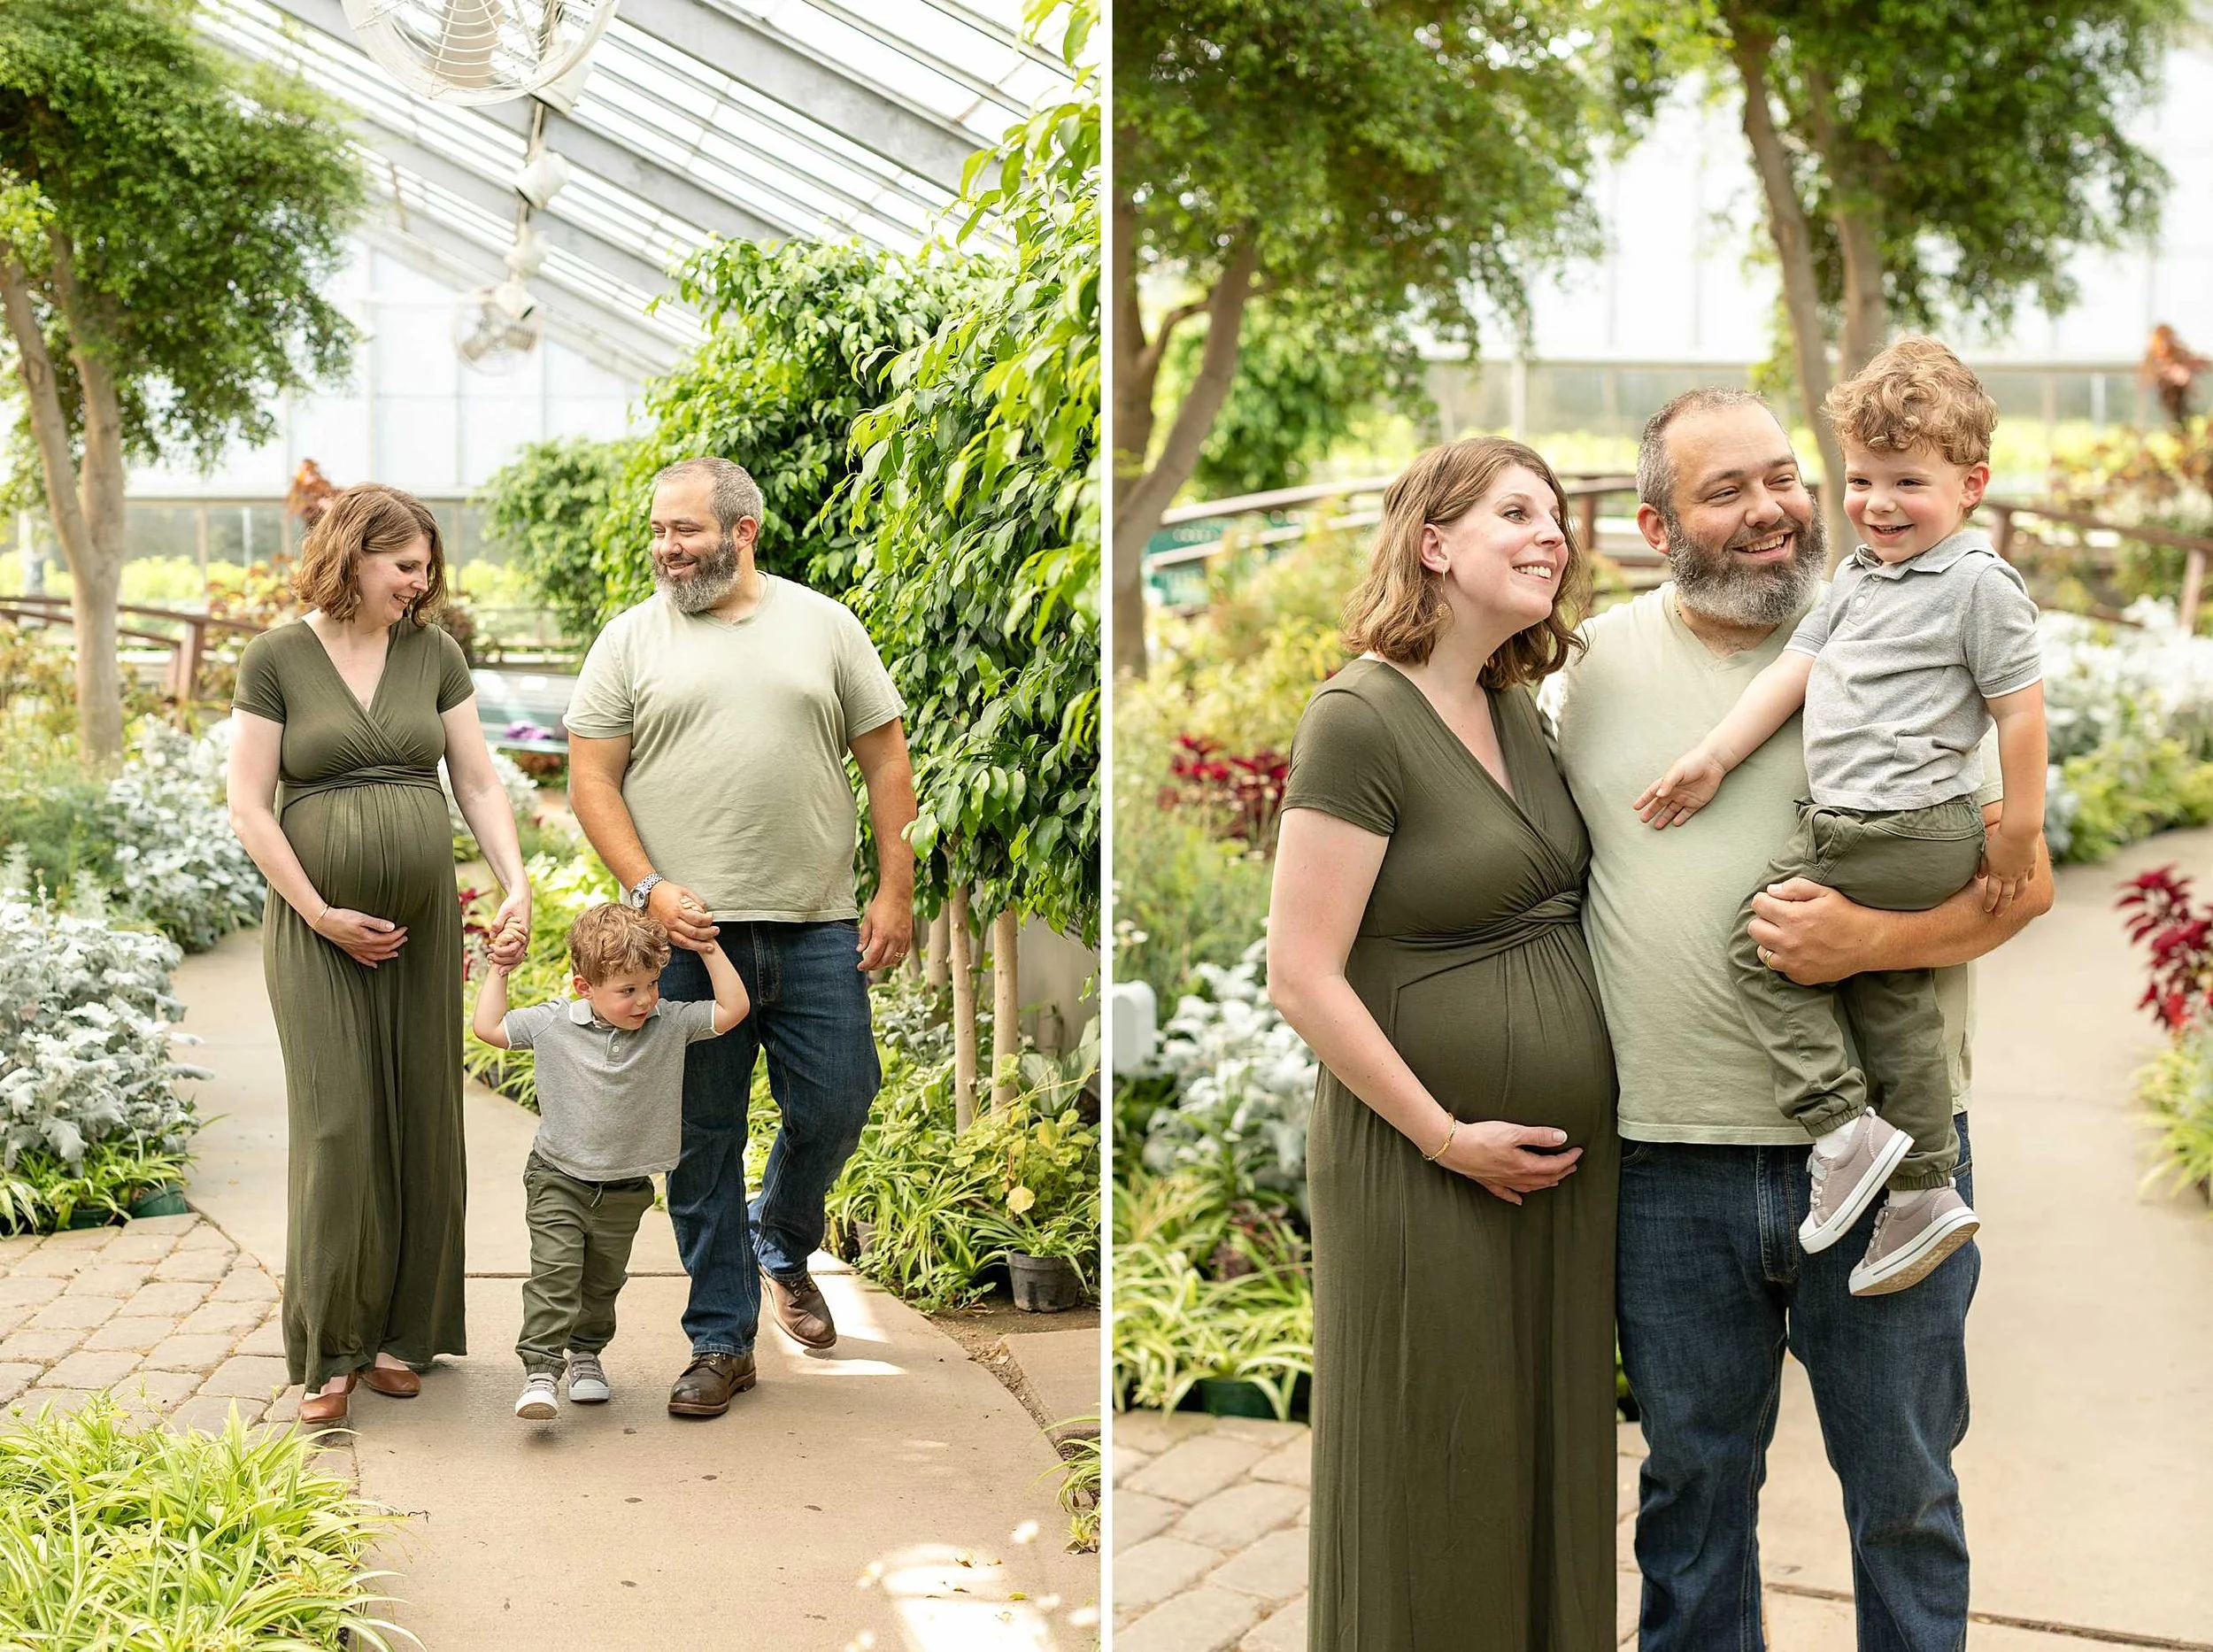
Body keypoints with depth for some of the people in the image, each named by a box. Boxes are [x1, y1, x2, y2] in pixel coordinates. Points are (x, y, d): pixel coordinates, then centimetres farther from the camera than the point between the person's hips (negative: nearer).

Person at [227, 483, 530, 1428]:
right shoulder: (275, 659, -3)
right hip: (317, 929, -4)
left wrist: (516, 890, -6)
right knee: (337, 1125, -7)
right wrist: (324, 916, -10)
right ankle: (330, 1354, 0)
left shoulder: (434, 654, 7)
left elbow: (480, 785, 7)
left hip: (424, 924, 4)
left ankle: (402, 1335, 17)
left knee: (420, 1126, 6)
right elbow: (249, 807, -5)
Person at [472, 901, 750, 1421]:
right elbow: (488, 1027, -2)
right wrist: (498, 971, -2)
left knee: (602, 1281, 17)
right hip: (558, 1180, -2)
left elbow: (733, 1009, -10)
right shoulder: (553, 1023, -10)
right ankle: (540, 1371, -16)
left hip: (624, 1190, 2)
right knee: (554, 1273, -15)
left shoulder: (671, 1024, -8)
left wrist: (708, 947, -13)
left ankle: (586, 1355, 39)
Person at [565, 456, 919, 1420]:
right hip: (689, 935, -1)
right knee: (702, 1142, 4)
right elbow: (592, 780, 2)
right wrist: (649, 890, -10)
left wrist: (895, 890, 0)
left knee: (835, 1108, 3)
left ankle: (781, 1245, 35)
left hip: (818, 931, 1)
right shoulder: (630, 640, 5)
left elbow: (885, 762, 7)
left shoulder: (824, 626, 7)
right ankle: (721, 1343, 16)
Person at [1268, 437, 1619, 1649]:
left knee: (1552, 1474, 15)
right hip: (1423, 1176, -7)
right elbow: (1301, 977, -17)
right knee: (1433, 1496, 5)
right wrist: (1447, 1136, -15)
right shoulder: (1361, 719, -14)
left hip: (1566, 1165, 7)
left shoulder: (1517, 710, 9)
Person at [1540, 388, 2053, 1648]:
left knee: (1904, 1488, 12)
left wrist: (1870, 938, -20)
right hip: (1670, 1164, 2)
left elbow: (2027, 880, -2)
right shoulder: (1601, 661, 4)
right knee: (1693, 1483, 17)